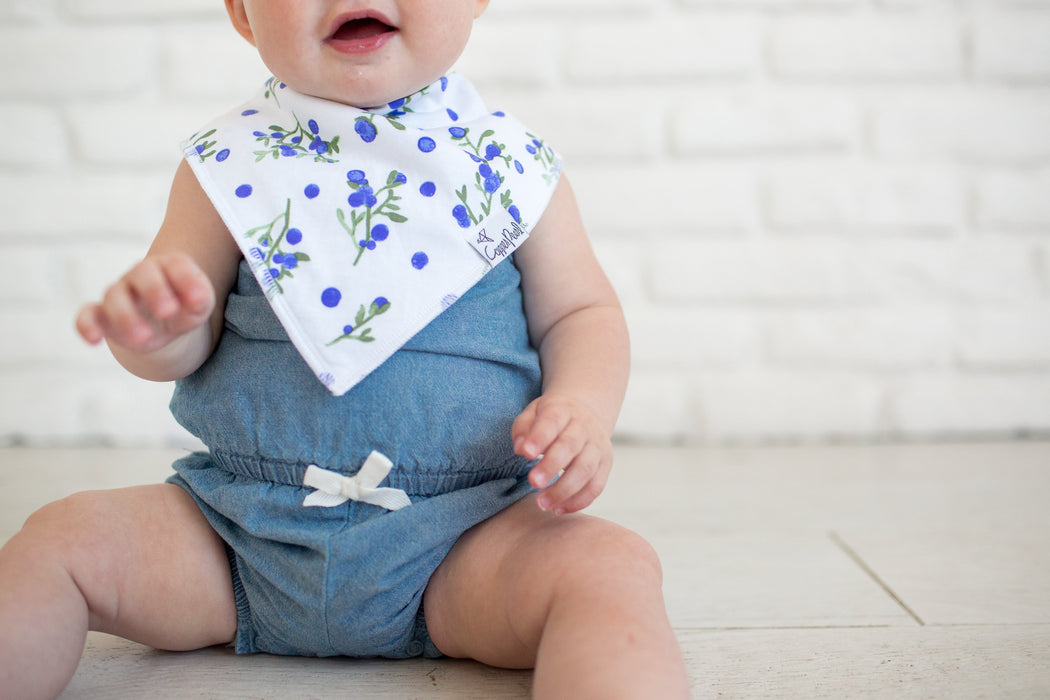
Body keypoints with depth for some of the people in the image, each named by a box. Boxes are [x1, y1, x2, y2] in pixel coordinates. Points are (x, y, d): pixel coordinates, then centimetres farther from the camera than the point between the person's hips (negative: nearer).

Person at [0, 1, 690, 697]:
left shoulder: (516, 169, 2)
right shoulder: (230, 167, 2)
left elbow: (580, 311, 7)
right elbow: (184, 345, 2)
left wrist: (582, 409, -15)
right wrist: (155, 328, -23)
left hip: (465, 533, -1)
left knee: (611, 567, -26)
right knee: (66, 538, -11)